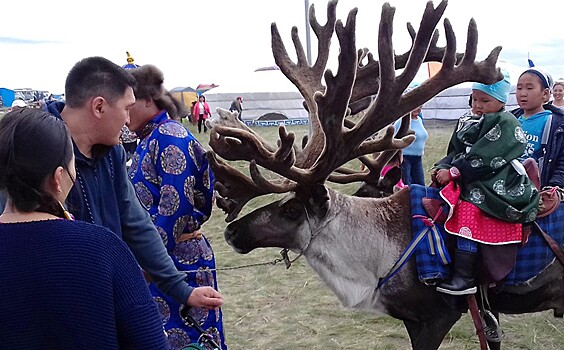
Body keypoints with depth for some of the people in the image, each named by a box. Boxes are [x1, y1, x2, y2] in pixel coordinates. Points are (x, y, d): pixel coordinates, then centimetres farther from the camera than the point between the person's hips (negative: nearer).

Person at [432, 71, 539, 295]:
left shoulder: (505, 124, -7)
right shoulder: (467, 123, 19)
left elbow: (482, 158, -17)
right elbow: (456, 152, 19)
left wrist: (453, 172, -18)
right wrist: (442, 167, -2)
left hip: (494, 184, -9)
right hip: (468, 181, 10)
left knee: (468, 209, -29)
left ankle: (464, 277, -30)